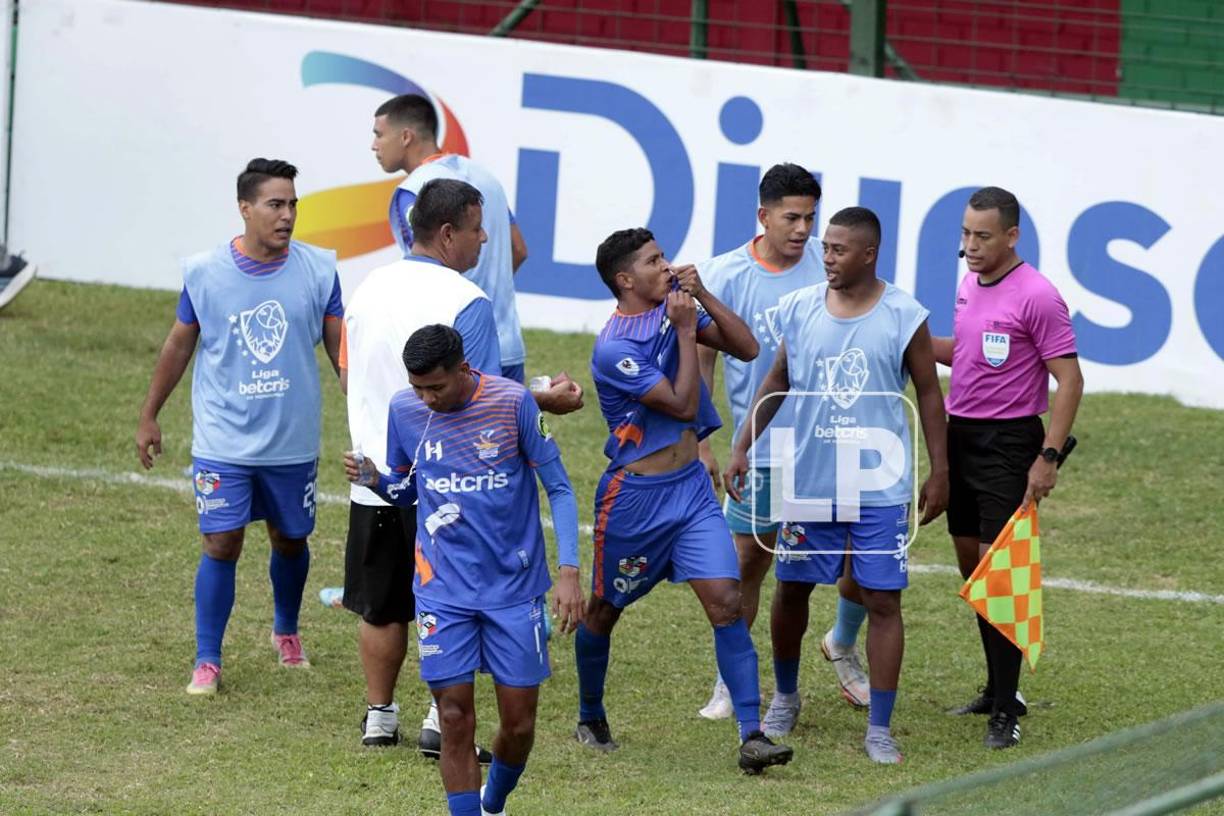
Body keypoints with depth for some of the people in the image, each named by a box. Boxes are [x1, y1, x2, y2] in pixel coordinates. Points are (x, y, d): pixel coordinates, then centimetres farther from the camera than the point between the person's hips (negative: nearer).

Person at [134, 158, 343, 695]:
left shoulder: (318, 270, -6)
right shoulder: (204, 273, -7)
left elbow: (339, 348, 2)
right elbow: (179, 346, 6)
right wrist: (149, 417, 11)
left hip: (293, 443, 2)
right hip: (223, 443, -2)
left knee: (290, 541, 16)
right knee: (221, 545, -6)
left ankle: (286, 632, 42)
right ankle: (207, 661, 6)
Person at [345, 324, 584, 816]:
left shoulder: (512, 403, -11)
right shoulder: (404, 411, -2)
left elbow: (558, 488, -4)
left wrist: (568, 572, -12)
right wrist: (373, 479, -10)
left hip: (514, 587, -1)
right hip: (443, 591, 1)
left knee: (519, 723, 4)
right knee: (456, 722, -6)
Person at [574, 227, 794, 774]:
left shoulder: (673, 308, 3)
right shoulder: (614, 349, -19)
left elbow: (747, 349, -1)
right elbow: (683, 405, -20)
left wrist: (702, 297, -11)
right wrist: (686, 330, -17)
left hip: (691, 487, 5)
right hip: (635, 496, -5)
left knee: (726, 602, -9)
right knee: (603, 611, 12)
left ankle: (752, 735, -14)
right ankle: (590, 718, 36)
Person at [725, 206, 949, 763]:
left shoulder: (903, 317, -6)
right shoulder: (799, 310, 1)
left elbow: (929, 393, 2)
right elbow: (776, 382, 13)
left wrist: (939, 472, 1)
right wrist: (743, 447, 9)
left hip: (880, 486, -3)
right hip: (809, 481, 3)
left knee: (883, 600, -3)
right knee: (792, 588, 12)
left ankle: (880, 729, 2)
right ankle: (785, 696, 36)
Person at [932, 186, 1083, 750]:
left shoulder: (1036, 296, -15)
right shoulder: (969, 285, 10)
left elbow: (1069, 378, -15)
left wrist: (1048, 457, -20)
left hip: (1008, 443, -8)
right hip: (961, 437, 8)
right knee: (970, 563, 12)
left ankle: (1006, 711, -7)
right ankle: (998, 688, 24)